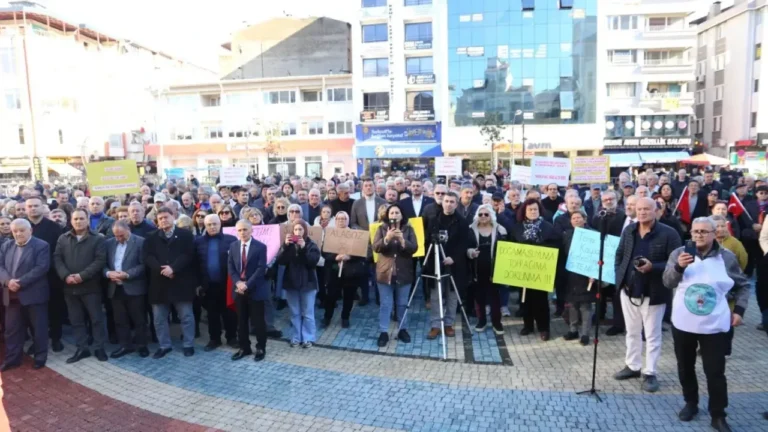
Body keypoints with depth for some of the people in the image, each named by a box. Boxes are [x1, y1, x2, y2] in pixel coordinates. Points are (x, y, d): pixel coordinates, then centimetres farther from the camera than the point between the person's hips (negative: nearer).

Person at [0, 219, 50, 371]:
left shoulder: (41, 246, -7)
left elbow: (41, 267, -16)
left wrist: (20, 282, -22)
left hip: (33, 294, -5)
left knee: (38, 328, 5)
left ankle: (40, 357, 17)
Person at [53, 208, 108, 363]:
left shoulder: (98, 239, -3)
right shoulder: (63, 238, 9)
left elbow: (100, 260, -11)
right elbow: (57, 259, 3)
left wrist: (82, 275, -19)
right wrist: (65, 276, -12)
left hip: (90, 286, -4)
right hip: (70, 286, 4)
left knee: (96, 318, 3)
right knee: (76, 320, 10)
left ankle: (99, 347, 14)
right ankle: (82, 349, 20)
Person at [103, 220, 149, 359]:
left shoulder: (140, 242, -6)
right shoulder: (109, 243, 10)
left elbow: (143, 265, -10)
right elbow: (103, 263, 9)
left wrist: (127, 274, -20)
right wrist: (108, 273, -11)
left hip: (134, 288, -5)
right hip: (115, 288, 5)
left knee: (138, 319, 5)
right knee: (120, 320, 11)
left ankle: (142, 345, 19)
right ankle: (125, 345, 23)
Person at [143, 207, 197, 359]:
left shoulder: (185, 235, 1)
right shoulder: (152, 238, 11)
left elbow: (188, 255, -8)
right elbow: (148, 257, -1)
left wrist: (173, 268, -20)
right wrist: (161, 269, -18)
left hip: (181, 281, -3)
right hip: (159, 282, 3)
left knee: (186, 316, 4)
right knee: (159, 318, 9)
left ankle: (188, 345, 16)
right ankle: (164, 346, 22)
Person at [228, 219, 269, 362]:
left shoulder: (260, 247, -7)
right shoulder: (233, 246, 8)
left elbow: (261, 269, -13)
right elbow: (230, 267, 5)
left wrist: (247, 284, -19)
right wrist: (238, 283, -11)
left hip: (255, 289, -4)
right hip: (239, 289, 4)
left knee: (258, 320, 3)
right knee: (241, 321, 11)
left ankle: (261, 348, 16)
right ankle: (244, 348, 24)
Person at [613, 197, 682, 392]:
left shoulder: (668, 233, -12)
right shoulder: (628, 231, 6)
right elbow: (619, 254, 13)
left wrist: (652, 267, -26)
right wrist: (619, 277, 2)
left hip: (653, 292, -5)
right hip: (629, 289, 5)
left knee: (652, 334, 7)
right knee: (632, 331, 17)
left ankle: (650, 373, 18)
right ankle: (632, 366, 31)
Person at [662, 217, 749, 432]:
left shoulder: (727, 257, -2)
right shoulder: (679, 253, -2)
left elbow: (743, 285, 10)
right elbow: (668, 283, -6)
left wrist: (739, 310, -1)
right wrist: (679, 267, -25)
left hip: (714, 326, -1)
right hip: (683, 324, 2)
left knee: (715, 372, 1)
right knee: (685, 368, 15)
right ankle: (690, 403, 33)